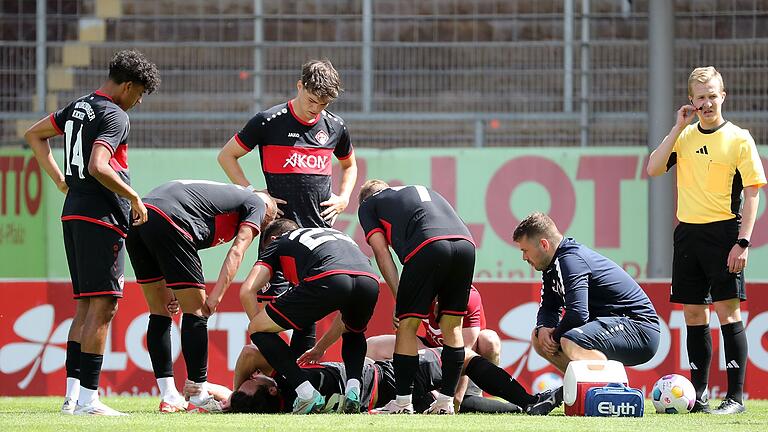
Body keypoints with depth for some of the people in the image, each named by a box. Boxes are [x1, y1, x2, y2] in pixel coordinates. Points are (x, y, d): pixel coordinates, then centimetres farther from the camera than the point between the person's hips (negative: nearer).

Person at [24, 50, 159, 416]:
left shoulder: (79, 107, 15)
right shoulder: (115, 116, -12)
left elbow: (33, 134, 26)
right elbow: (98, 167, -25)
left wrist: (60, 180, 24)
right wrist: (134, 197, -13)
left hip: (73, 214, 9)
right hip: (101, 218, -9)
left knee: (86, 304, 13)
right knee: (103, 305, -9)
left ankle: (72, 395, 10)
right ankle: (88, 398, -13)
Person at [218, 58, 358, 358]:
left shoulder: (335, 127, 8)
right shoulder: (269, 122, -4)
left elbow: (349, 165, 29)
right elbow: (227, 156, 5)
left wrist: (343, 198, 12)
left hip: (320, 230, 4)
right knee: (274, 302, -12)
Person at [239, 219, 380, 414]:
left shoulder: (278, 243, 31)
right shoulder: (336, 234, 45)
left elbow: (247, 291, 17)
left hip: (327, 280, -5)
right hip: (370, 280, 5)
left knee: (257, 330, 13)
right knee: (354, 334, 39)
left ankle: (307, 393, 1)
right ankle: (353, 391, 12)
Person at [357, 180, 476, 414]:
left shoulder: (368, 206, 26)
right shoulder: (423, 191, 40)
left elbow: (382, 252, 13)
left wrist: (398, 297, 11)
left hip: (428, 246, -5)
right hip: (465, 242, 5)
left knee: (407, 325, 7)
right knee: (452, 326, 15)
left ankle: (403, 403, 8)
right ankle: (446, 402, 15)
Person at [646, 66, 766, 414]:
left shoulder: (738, 138, -3)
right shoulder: (684, 137, 11)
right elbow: (653, 169, 0)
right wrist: (679, 127, -2)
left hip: (723, 231, -5)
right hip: (688, 232, 5)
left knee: (727, 310, -9)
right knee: (693, 313, 8)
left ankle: (735, 396, -7)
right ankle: (698, 394, 16)